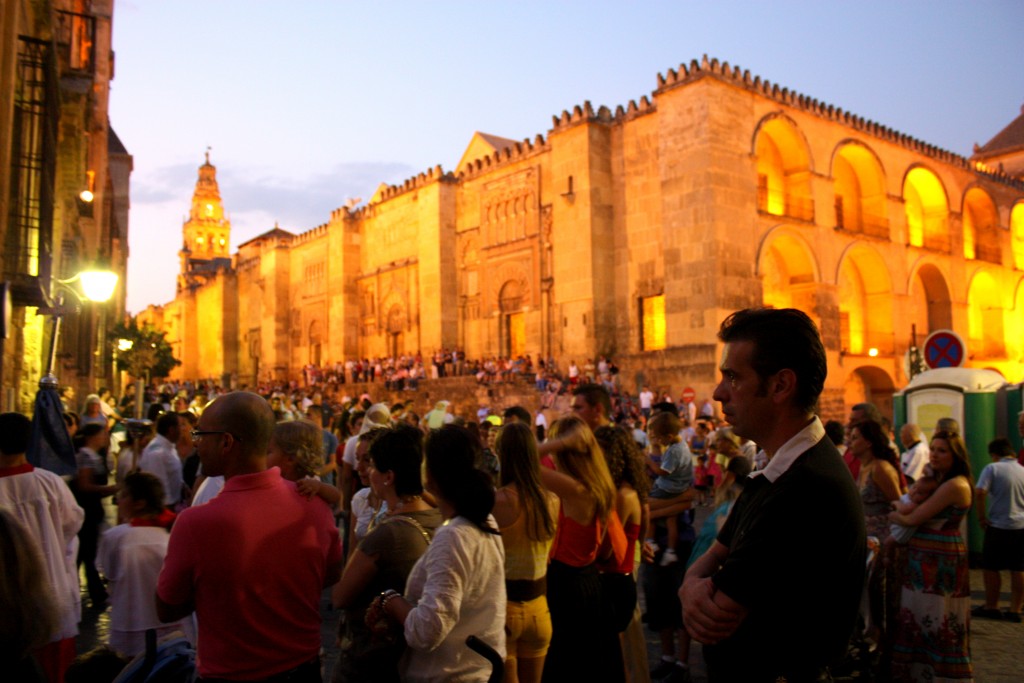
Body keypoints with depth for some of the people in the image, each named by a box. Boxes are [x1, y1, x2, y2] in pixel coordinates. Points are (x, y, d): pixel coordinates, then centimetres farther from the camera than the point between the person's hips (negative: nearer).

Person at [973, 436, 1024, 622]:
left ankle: (991, 607, 16)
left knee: (990, 568, 8)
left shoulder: (992, 468, -10)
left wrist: (982, 518, -9)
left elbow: (980, 493, -20)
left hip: (998, 526, -5)